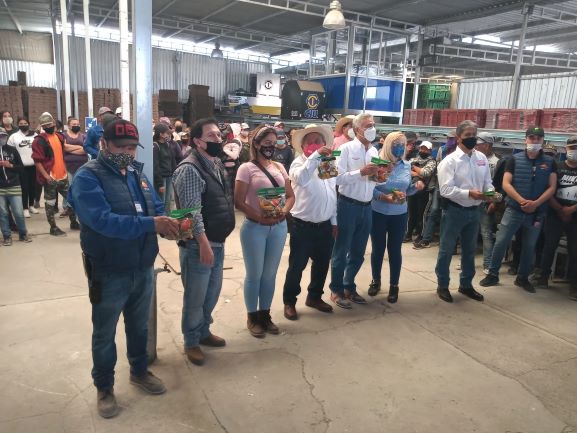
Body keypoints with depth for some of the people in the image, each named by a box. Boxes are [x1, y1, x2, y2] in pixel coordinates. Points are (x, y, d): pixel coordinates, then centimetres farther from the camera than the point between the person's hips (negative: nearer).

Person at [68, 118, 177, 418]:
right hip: (109, 273, -6)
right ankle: (104, 388, 34)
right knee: (104, 333, 14)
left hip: (143, 269, 6)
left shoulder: (138, 174, 5)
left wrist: (172, 224, -17)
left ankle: (139, 371, 45)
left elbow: (157, 209, 6)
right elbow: (102, 220, -31)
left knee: (139, 326, 23)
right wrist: (150, 224, -37)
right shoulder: (88, 177, -17)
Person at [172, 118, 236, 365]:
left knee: (213, 292, 20)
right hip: (198, 245, -9)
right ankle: (191, 342, 25)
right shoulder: (190, 169, -18)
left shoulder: (217, 164, 10)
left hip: (218, 242, 9)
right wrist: (204, 244, -21)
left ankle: (203, 331, 40)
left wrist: (217, 241, 16)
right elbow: (192, 212, -22)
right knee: (195, 297, 6)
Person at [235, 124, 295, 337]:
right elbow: (239, 202, -12)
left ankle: (265, 314, 29)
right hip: (255, 227, -5)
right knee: (254, 274, 6)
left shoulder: (279, 167, 9)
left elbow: (290, 195, 11)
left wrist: (284, 211, -9)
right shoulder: (247, 168, -7)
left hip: (279, 227, 5)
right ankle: (252, 317, 22)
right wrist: (261, 218, -20)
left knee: (270, 274, 14)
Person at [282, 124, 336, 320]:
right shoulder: (299, 163, -8)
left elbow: (333, 195, 15)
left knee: (322, 264, 17)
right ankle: (289, 301, 21)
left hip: (325, 225, 6)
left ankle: (314, 297, 36)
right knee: (297, 266, 4)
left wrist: (334, 221, 14)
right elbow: (301, 179, -34)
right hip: (303, 225, -6)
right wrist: (316, 155, -36)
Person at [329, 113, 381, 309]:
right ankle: (336, 290, 18)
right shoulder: (346, 149, -7)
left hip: (366, 207, 6)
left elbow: (375, 180, 16)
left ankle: (349, 287, 30)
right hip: (348, 205, -6)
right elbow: (339, 177, -17)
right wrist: (361, 172, -22)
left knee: (358, 252, 15)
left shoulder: (374, 151, 11)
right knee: (341, 251, 5)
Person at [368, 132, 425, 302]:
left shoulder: (406, 165, 5)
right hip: (378, 213, -2)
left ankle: (394, 285, 21)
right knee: (378, 248, 10)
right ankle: (376, 281, 28)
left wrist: (416, 186, -8)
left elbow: (406, 190, 11)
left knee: (395, 249, 8)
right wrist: (383, 196, -26)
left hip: (399, 214, 2)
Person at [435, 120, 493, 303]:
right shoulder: (450, 161, -13)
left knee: (469, 249, 18)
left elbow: (487, 182, 8)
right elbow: (446, 189, -21)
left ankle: (466, 284, 34)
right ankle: (442, 285, 21)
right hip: (454, 210, -6)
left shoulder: (482, 158, 5)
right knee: (447, 249, 6)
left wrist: (491, 192, -13)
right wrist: (469, 193, -29)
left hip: (473, 211, 6)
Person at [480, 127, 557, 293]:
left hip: (537, 213, 2)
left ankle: (522, 278, 26)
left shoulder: (550, 162, 4)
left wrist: (536, 203, -16)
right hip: (513, 209, -2)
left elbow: (552, 187, -1)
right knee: (500, 242, -3)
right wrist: (522, 201, -19)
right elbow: (506, 184, -7)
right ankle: (493, 274, 11)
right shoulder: (515, 159, -1)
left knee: (530, 246, 11)